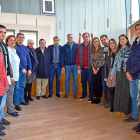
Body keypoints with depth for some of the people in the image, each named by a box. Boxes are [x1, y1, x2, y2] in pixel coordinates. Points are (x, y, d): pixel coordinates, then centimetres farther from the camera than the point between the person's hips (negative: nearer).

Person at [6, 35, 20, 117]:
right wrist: (11, 77, -19)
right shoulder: (8, 50, -12)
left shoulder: (14, 50, 15)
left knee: (11, 92, 14)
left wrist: (15, 76, 14)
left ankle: (9, 109, 24)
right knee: (10, 93, -1)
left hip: (15, 75, 9)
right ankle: (11, 111, 8)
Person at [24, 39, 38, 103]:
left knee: (30, 83, 12)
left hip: (33, 69, 7)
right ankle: (25, 97, 4)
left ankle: (29, 96, 22)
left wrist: (36, 63, 10)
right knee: (27, 83, -6)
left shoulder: (33, 50, 16)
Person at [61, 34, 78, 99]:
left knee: (75, 79, 6)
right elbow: (62, 57, 3)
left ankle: (74, 93, 16)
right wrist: (62, 66, -2)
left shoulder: (77, 46, 0)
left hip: (75, 65, -1)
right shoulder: (64, 47, 4)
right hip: (67, 65, 1)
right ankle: (66, 93, 18)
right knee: (67, 79, 8)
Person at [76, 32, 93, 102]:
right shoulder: (80, 46, 11)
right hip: (82, 68, 4)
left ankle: (91, 96, 11)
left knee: (90, 82, 0)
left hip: (90, 68, -4)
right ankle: (84, 95, 25)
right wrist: (78, 65, 5)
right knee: (83, 82, 13)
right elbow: (77, 56, 12)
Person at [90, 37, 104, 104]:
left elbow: (102, 60, -10)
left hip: (100, 68, -5)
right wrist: (93, 69, -2)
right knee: (94, 83, 7)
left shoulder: (101, 49, -7)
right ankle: (95, 97, 15)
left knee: (99, 83, 0)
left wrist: (97, 69, -9)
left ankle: (98, 97, 11)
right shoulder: (92, 51, 10)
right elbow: (91, 60, 9)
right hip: (94, 69, 5)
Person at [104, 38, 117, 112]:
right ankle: (112, 107, 14)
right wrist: (105, 76, 5)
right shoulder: (108, 54, 11)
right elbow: (105, 65, 11)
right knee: (111, 91, 4)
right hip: (110, 74, 2)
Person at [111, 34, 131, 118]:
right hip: (119, 73, 5)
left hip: (127, 73, -5)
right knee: (118, 91, 6)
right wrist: (113, 74, 10)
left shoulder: (130, 50, -2)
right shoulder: (119, 51, 13)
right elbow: (115, 62, 12)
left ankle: (125, 111, 11)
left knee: (126, 91, 0)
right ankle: (119, 110, 17)